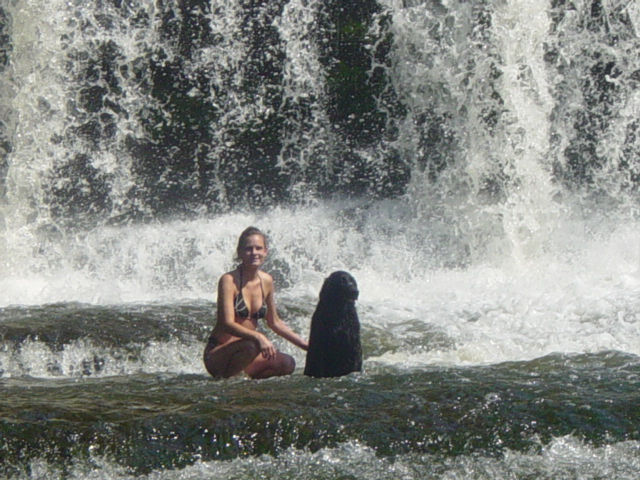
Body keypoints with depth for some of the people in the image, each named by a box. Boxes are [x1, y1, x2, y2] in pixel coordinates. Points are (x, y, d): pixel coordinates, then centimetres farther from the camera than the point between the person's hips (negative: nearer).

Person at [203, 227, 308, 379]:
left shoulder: (266, 281, 7)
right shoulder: (229, 280, -13)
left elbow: (274, 322, 19)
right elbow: (228, 324, -22)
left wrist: (304, 344, 15)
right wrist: (258, 337, -37)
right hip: (218, 354, -7)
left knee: (287, 364, -15)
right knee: (252, 346, -36)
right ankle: (224, 378, -14)